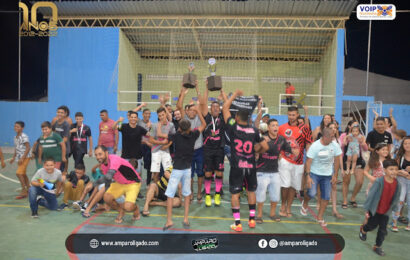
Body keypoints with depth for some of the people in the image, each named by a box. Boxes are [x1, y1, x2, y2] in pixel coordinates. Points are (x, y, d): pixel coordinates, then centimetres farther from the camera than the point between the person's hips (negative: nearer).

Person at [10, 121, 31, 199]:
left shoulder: (24, 136, -15)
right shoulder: (15, 137, 10)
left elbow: (28, 148, -18)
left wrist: (22, 158, -21)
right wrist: (14, 157, 16)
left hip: (25, 157, -9)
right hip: (19, 158, 9)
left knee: (19, 173, -15)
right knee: (23, 174, 14)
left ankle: (24, 191, -8)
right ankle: (28, 190, 25)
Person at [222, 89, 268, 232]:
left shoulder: (233, 127, -9)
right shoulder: (254, 131, -4)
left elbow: (225, 108, -1)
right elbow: (265, 147, -3)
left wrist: (235, 94, 8)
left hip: (236, 167, -2)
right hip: (251, 166, 3)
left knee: (235, 194, 6)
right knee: (251, 191, 20)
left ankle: (237, 223, 8)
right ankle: (252, 220, 27)